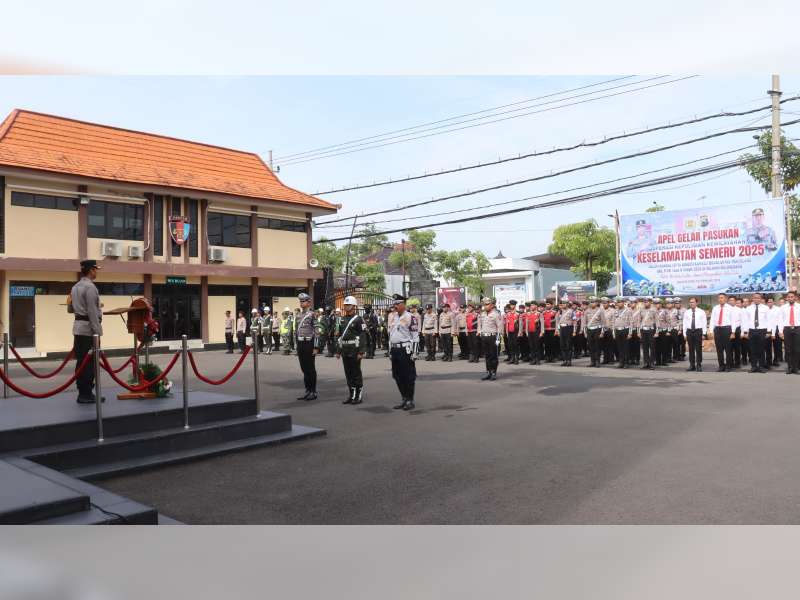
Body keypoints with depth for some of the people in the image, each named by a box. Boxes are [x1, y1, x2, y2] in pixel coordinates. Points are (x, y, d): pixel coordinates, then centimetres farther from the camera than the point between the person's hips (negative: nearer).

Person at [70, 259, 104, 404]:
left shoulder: (75, 287, 15)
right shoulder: (90, 287, -14)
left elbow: (70, 309, 23)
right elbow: (92, 312, -18)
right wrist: (98, 331, -17)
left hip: (78, 327, 9)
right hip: (88, 329, -9)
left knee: (81, 362, 11)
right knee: (89, 363, -5)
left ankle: (82, 393, 16)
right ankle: (86, 394, -3)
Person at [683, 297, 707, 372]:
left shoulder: (701, 312, 2)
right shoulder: (686, 313, 8)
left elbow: (704, 323, 1)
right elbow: (684, 323, 8)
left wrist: (703, 334, -5)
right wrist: (685, 334, 3)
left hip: (698, 331, -2)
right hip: (689, 331, 2)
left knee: (698, 349, 0)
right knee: (691, 349, 6)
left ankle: (699, 365, 6)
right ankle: (692, 365, 12)